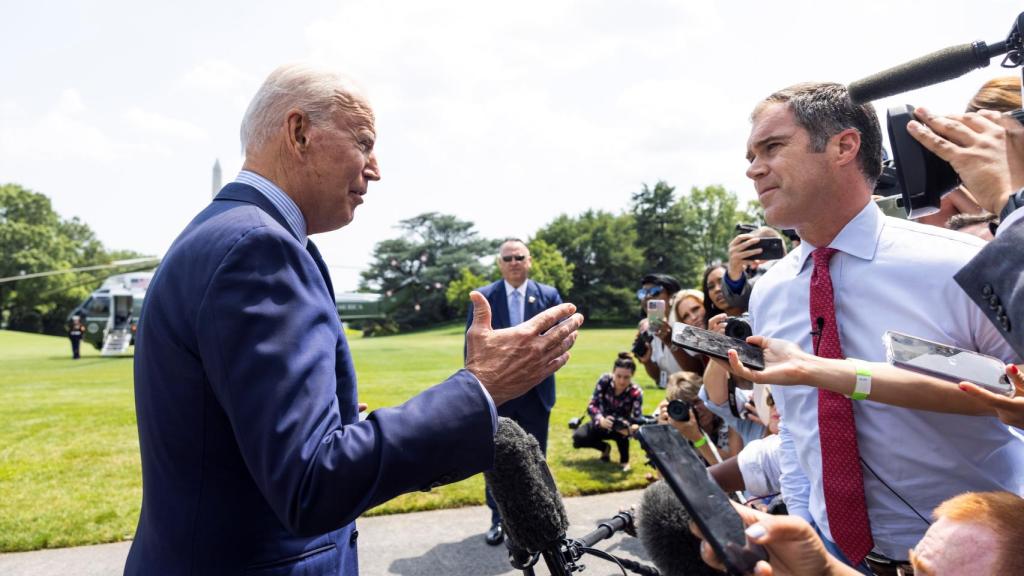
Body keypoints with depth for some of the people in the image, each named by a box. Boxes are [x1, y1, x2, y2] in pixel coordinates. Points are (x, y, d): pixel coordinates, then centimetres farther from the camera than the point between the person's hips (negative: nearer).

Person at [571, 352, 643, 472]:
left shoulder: (636, 392, -24)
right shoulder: (604, 381, -21)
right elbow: (592, 405, -23)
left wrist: (632, 428, -54)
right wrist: (601, 420, -45)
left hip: (619, 429, -2)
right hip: (601, 425, 2)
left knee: (622, 426, -38)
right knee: (578, 437, -24)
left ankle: (624, 460, -9)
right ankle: (605, 448, 8)